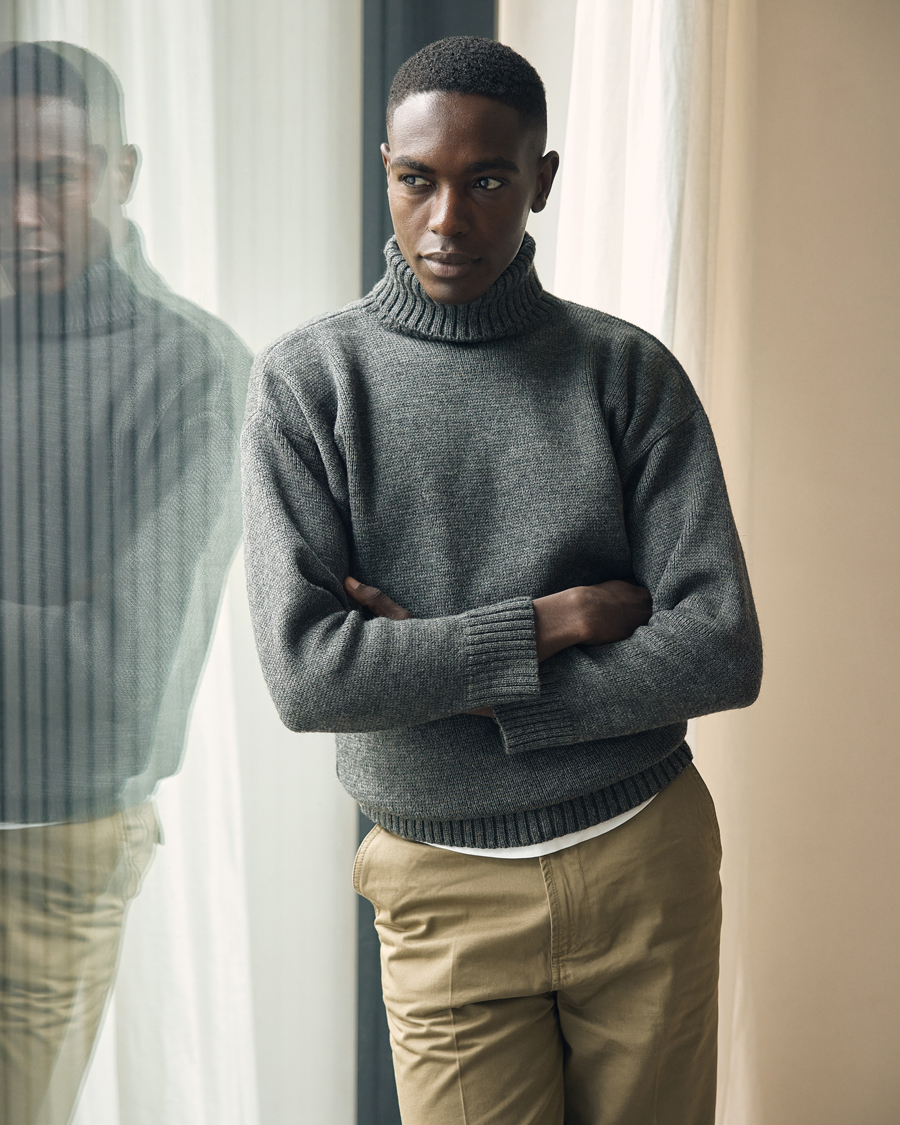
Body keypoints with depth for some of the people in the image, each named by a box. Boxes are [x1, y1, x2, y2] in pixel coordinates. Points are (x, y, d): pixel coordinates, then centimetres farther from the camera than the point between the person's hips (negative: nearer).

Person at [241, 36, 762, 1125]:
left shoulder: (630, 370, -3)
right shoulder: (305, 380, -6)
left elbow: (724, 655, -10)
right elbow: (305, 672, -16)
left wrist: (463, 690, -15)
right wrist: (550, 621, -15)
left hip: (648, 859, 2)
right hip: (449, 891, -1)